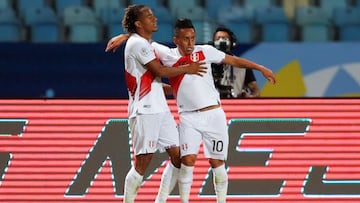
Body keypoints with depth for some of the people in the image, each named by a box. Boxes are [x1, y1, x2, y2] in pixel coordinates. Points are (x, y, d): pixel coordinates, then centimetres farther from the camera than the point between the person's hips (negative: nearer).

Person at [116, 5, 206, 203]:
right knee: (143, 163, -9)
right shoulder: (137, 43, -11)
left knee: (178, 156, 6)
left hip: (160, 109, 10)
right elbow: (160, 70, -16)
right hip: (144, 111, -10)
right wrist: (187, 69, -5)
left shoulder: (145, 44, 19)